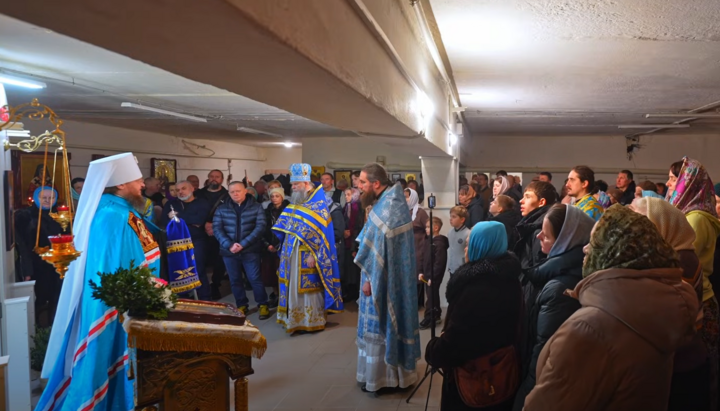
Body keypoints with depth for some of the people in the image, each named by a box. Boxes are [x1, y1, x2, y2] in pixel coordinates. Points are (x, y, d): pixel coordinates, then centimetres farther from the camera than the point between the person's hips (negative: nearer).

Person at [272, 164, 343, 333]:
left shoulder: (319, 203, -12)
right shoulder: (295, 202, 11)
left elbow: (320, 232, -16)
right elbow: (285, 228, 16)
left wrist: (313, 254, -20)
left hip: (307, 254, -7)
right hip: (292, 253, 7)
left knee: (308, 287, 0)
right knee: (293, 286, 12)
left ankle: (312, 321, 12)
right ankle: (295, 319, 24)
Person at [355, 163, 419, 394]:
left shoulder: (388, 207, -22)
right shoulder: (387, 201, 9)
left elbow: (382, 248, -24)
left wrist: (369, 278, -18)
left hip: (384, 278, -10)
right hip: (387, 276, 10)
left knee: (381, 324, 2)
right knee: (385, 322, 17)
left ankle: (384, 377, 14)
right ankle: (388, 372, 28)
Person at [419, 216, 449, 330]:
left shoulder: (439, 243, -19)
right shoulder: (429, 240, 11)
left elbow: (439, 263, -23)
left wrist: (432, 277, -21)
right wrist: (422, 272, 12)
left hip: (434, 276, -9)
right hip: (428, 275, 9)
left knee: (431, 298, -1)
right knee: (433, 296, 17)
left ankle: (429, 320, 7)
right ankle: (436, 316, 28)